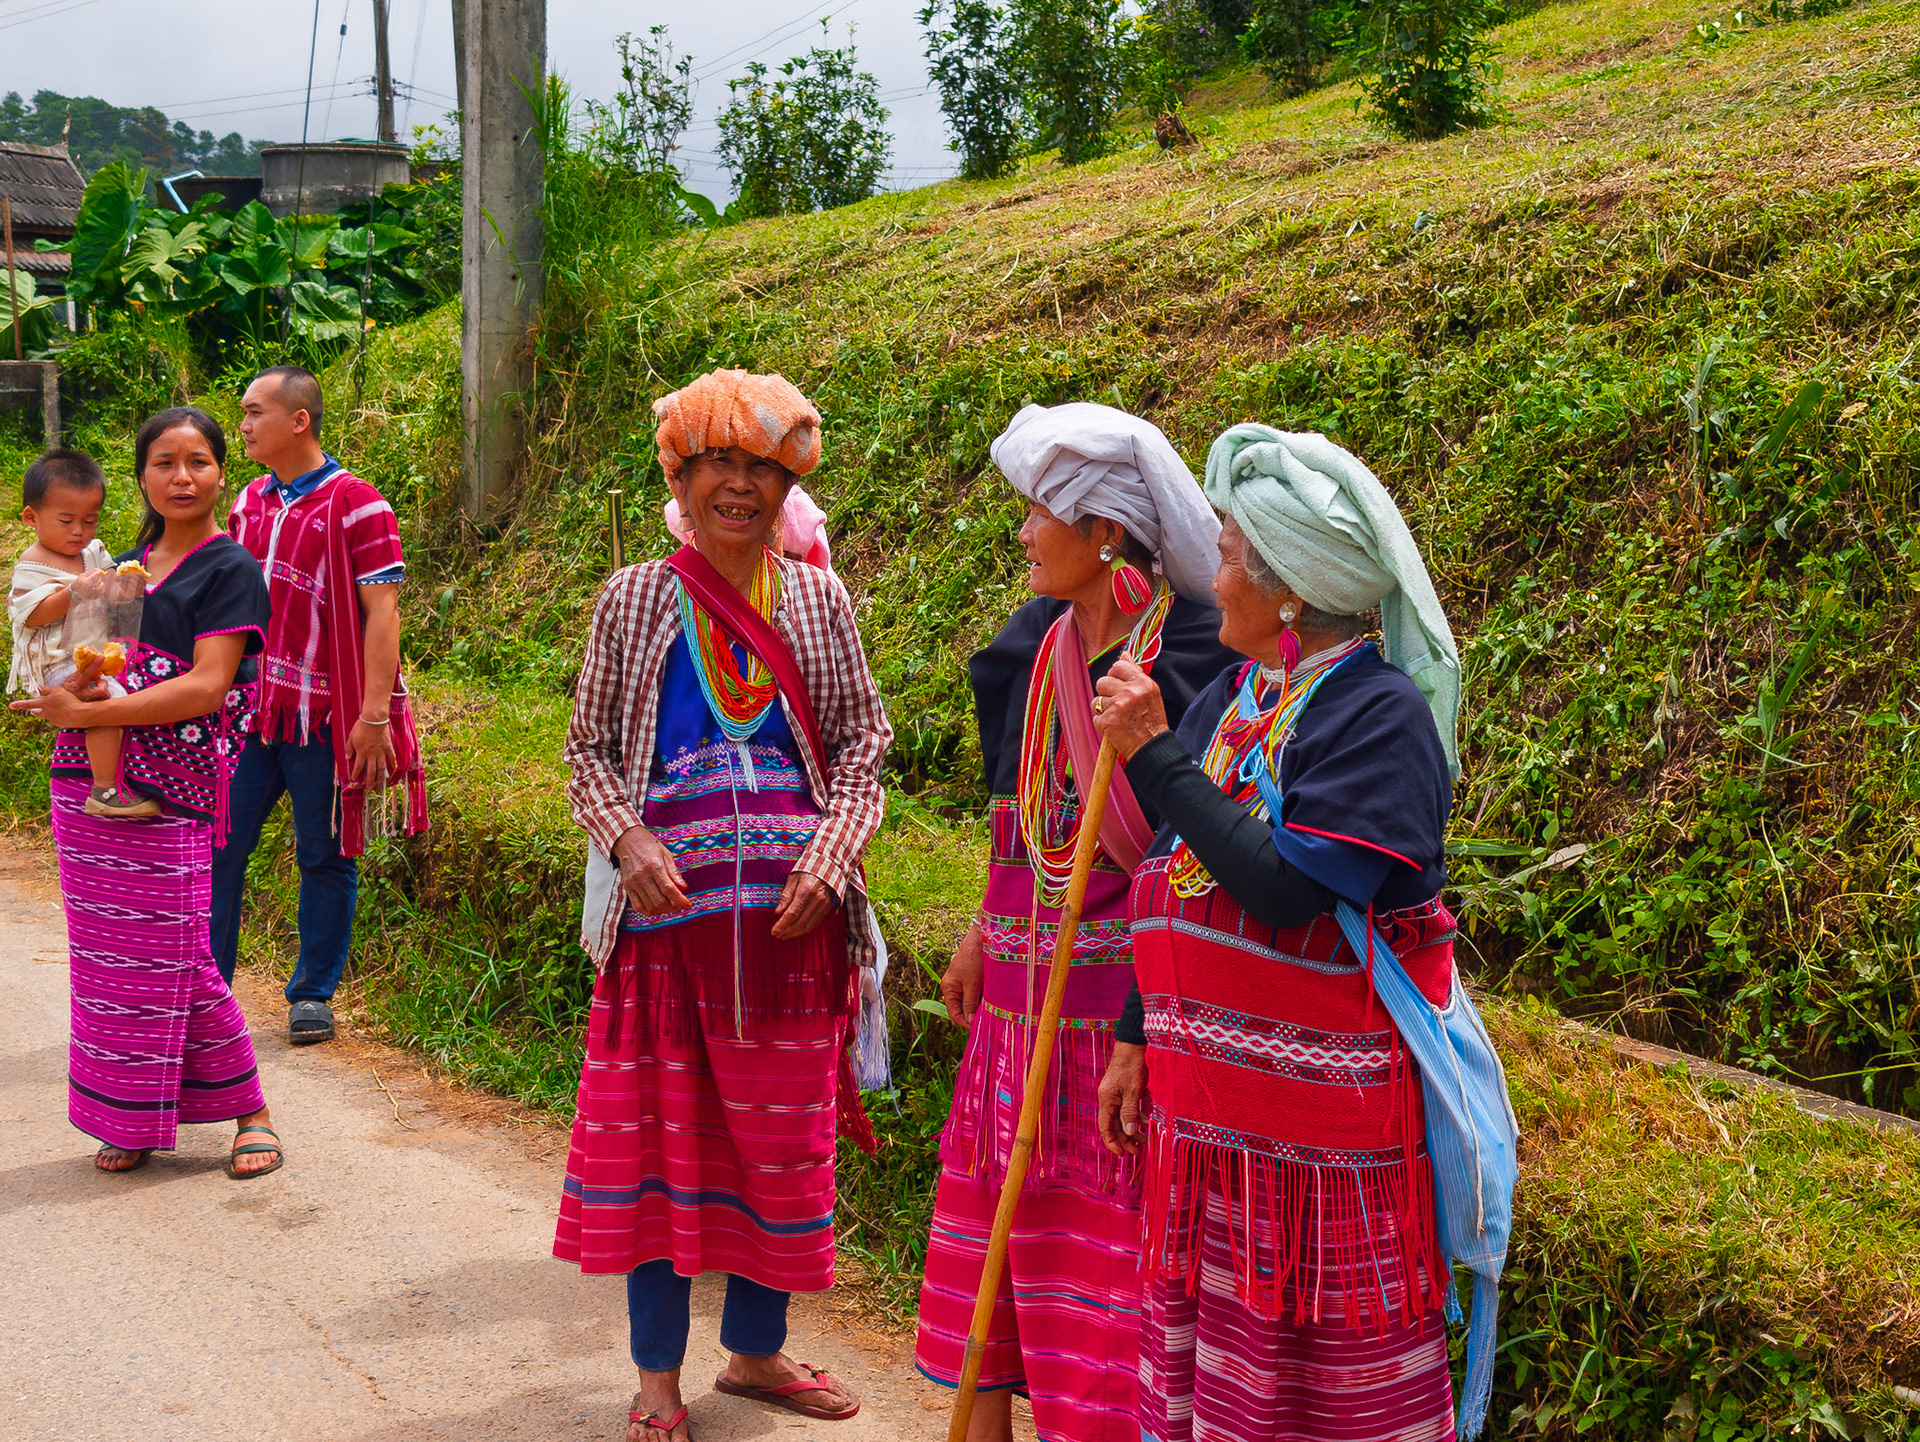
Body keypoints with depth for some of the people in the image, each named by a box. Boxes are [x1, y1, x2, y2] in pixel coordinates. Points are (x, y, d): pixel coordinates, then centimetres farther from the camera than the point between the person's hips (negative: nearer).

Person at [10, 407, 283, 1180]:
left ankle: (251, 1112, 9)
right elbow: (88, 660, 20)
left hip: (165, 796, -6)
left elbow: (205, 687, -15)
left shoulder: (229, 570, -5)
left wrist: (89, 712, -17)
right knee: (107, 956, 8)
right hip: (86, 789, 7)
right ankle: (131, 1122, 18)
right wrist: (76, 686, -5)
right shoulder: (128, 564, 16)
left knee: (174, 958, -5)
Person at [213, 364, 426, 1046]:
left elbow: (382, 613, -12)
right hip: (248, 710, 6)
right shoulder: (249, 503, 12)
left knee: (324, 857, 5)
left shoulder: (355, 505, -8)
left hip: (325, 719, -6)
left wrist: (374, 715, -17)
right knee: (218, 846, 6)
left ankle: (313, 995, 17)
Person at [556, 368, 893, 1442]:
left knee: (785, 1140, 10)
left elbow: (862, 742, 7)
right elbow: (590, 746, 6)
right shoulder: (635, 600, 3)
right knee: (657, 1135, 4)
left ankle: (756, 1349, 29)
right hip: (667, 908, -1)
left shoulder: (818, 602, 6)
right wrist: (627, 839, -12)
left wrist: (827, 860, -8)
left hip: (790, 914, 2)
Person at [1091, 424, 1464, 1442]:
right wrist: (1135, 1043, 14)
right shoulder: (1230, 700, 10)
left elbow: (1288, 890, -24)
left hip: (1326, 1115, -7)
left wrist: (1154, 756, -20)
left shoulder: (1382, 712, -14)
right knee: (1206, 1358, 14)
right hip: (1207, 1108, 8)